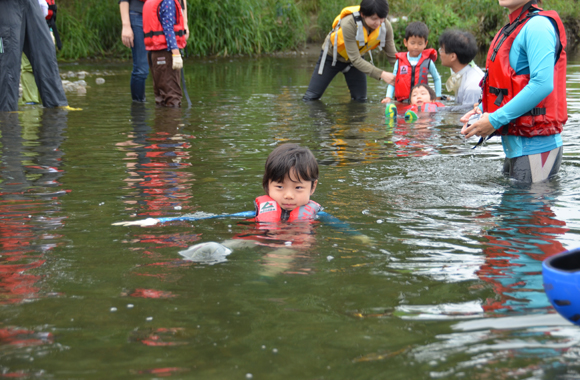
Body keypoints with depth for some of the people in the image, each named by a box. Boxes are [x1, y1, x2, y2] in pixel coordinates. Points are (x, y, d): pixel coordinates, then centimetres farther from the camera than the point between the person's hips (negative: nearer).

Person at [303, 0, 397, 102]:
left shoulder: (385, 26, -26)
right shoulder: (349, 24, -40)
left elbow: (393, 55, -16)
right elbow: (355, 59, -38)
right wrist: (381, 74, -46)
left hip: (357, 57, 4)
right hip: (332, 56, -4)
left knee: (361, 99, -1)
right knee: (311, 97, -7)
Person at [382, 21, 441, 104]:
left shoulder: (427, 62, 7)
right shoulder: (400, 61, 10)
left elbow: (437, 79, 20)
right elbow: (393, 80, 16)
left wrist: (437, 98, 14)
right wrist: (388, 98, 4)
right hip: (402, 103, 1)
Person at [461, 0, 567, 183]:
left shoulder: (538, 25, -14)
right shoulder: (511, 29, 17)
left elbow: (542, 84, -26)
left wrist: (495, 120, -21)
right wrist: (482, 110, 6)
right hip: (515, 146, 10)